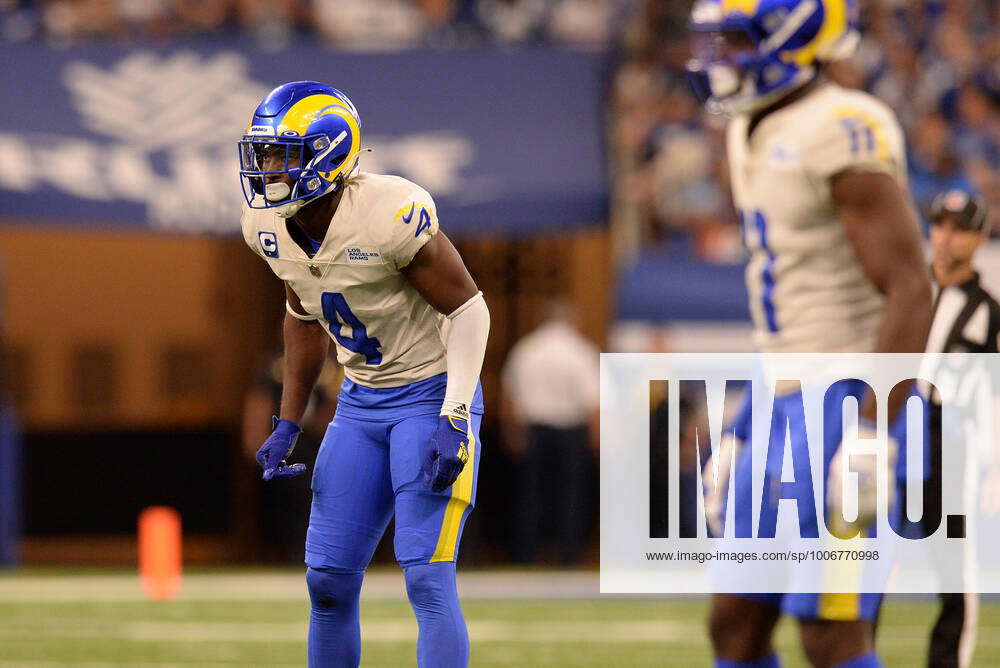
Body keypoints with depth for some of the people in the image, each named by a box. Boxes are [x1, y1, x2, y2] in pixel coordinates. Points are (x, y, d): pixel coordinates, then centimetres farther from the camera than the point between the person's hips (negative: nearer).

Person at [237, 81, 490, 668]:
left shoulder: (391, 215, -26)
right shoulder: (270, 227, -3)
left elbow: (467, 309, -18)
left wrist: (453, 422, -24)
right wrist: (288, 425, 15)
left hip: (431, 397, -7)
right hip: (362, 400, 7)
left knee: (428, 580, -14)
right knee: (328, 580, 5)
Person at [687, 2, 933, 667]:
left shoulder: (844, 133, -17)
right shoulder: (754, 133, 13)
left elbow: (911, 292, -21)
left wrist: (869, 438, -25)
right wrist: (745, 434, 22)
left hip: (854, 404, -10)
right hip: (789, 401, 10)